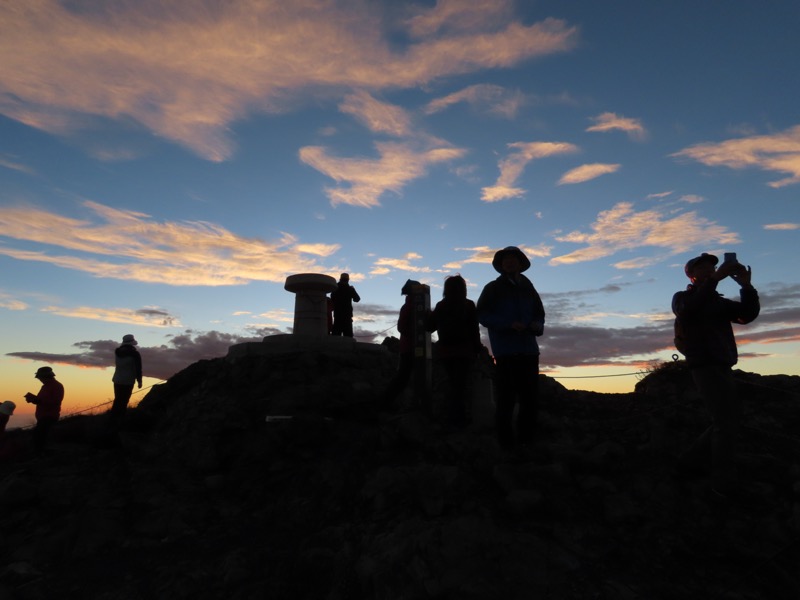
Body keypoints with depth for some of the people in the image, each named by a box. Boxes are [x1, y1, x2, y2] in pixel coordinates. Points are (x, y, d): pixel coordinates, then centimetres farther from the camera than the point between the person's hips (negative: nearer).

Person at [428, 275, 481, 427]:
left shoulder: (440, 306, 2)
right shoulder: (468, 305, -7)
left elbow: (430, 327, 8)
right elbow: (474, 329, -9)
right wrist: (477, 348, -1)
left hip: (446, 351, 4)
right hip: (464, 350, -3)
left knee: (452, 383, 16)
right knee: (462, 384, 4)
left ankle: (453, 416, 20)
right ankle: (459, 417, 5)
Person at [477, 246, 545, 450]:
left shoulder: (528, 289, 17)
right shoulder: (493, 288, 4)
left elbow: (539, 314, 21)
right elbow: (482, 315, -5)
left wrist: (537, 325, -4)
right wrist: (508, 324, -18)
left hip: (528, 350, 5)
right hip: (505, 352, -4)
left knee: (531, 398, 6)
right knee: (506, 398, -4)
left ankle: (526, 441, 18)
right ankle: (506, 444, 3)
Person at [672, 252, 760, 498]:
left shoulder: (720, 302, 19)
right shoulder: (682, 298, 1)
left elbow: (748, 314, 4)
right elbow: (689, 311, -23)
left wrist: (746, 285, -9)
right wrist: (716, 279, -25)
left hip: (721, 368, 8)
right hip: (706, 367, -8)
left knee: (727, 422, 11)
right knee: (727, 423, -12)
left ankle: (690, 461, 22)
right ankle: (724, 483, -6)